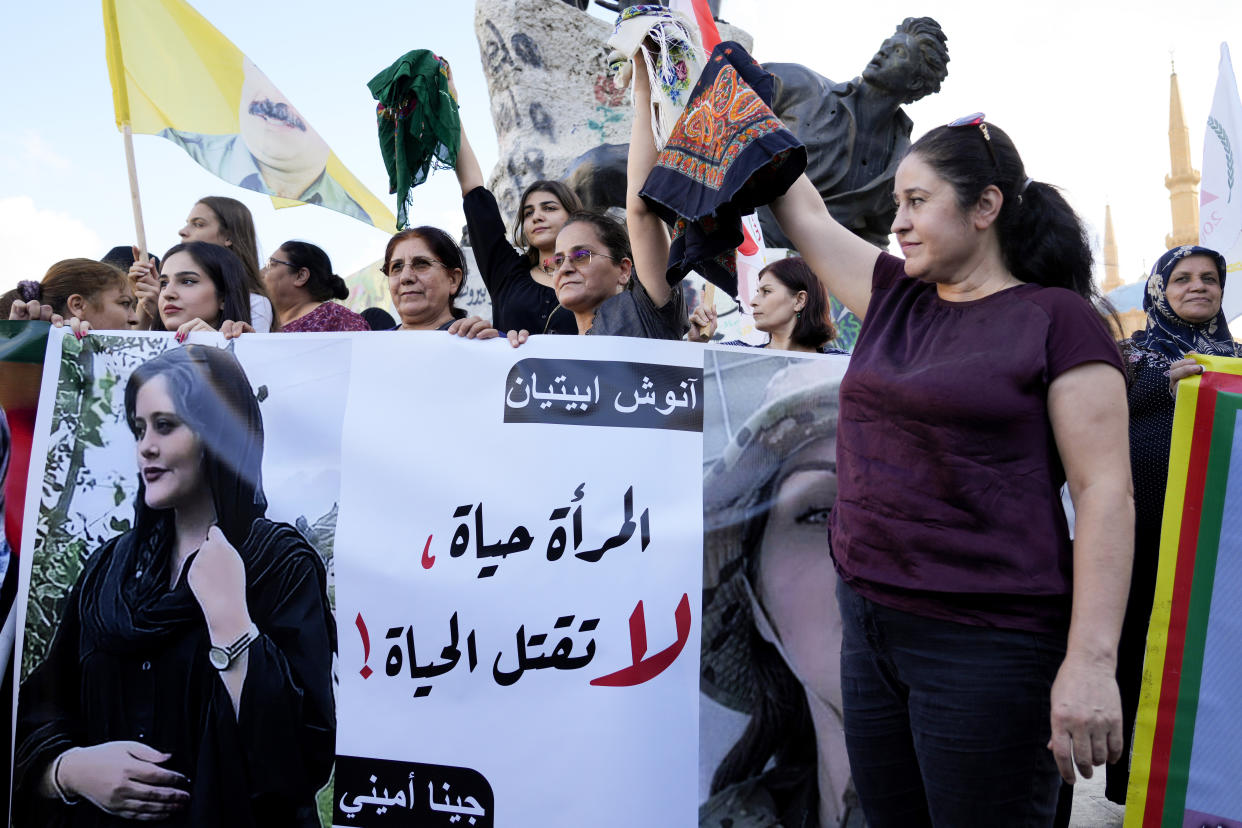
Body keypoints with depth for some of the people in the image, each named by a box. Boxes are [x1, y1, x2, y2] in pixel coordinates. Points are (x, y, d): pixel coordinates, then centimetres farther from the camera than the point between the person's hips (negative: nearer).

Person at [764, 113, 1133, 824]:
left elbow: (1106, 492, -13)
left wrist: (1091, 663, -20)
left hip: (988, 644, -6)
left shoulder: (1057, 319, -7)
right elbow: (807, 215, 20)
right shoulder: (896, 298, 11)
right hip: (869, 623, 7)